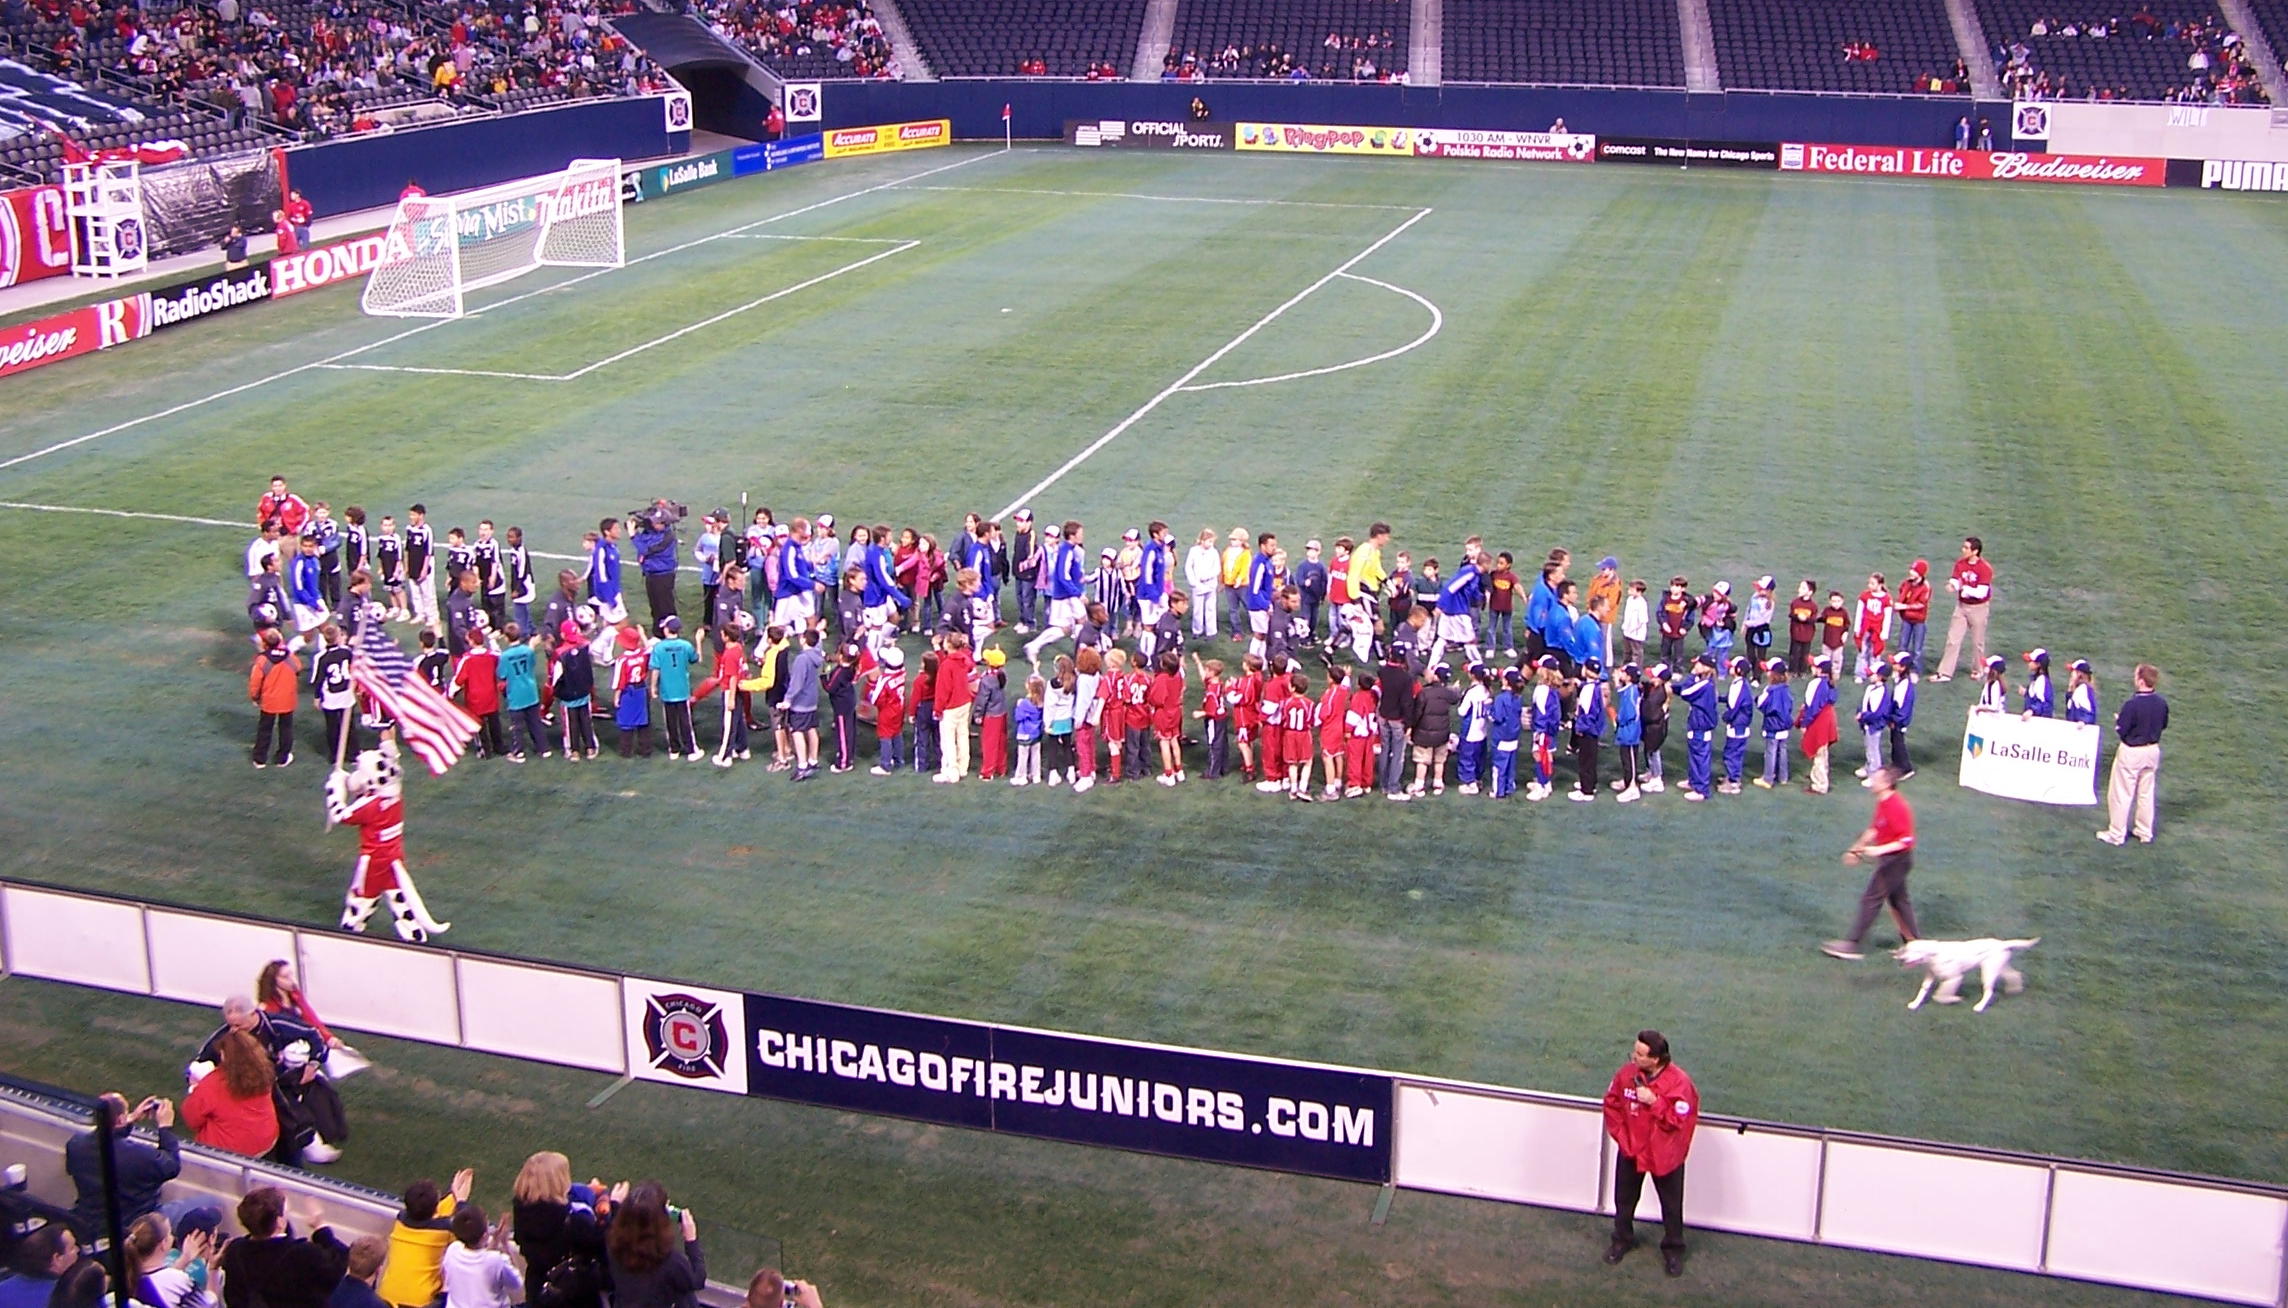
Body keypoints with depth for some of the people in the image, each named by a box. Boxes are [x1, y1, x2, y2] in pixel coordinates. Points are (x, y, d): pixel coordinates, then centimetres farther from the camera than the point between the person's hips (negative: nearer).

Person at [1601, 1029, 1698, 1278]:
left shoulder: (1678, 1082, -24)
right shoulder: (1627, 1073, -12)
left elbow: (1679, 1120, -24)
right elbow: (1612, 1104, 1)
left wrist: (1654, 1101, -32)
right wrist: (1621, 1135, -4)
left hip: (1664, 1154, -3)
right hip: (1630, 1149, 3)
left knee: (1672, 1205, 12)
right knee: (1624, 1199, 19)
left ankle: (1673, 1250, 30)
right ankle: (1622, 1240, 41)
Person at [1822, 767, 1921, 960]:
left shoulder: (1896, 807, -25)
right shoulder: (1882, 803, 6)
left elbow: (1906, 840, -26)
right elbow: (1874, 829, 19)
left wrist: (1880, 850, -30)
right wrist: (1857, 848, 14)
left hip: (1897, 860, -10)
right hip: (1889, 859, 10)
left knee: (1871, 899, -5)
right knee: (1898, 899, 19)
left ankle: (1852, 945, -1)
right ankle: (1912, 941, 30)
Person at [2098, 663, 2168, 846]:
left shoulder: (2132, 704, -26)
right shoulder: (2162, 703, -7)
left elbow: (2120, 731, -20)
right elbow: (2163, 725, 9)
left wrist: (2118, 719, 0)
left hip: (2131, 752, -6)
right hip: (2153, 750, 6)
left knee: (2121, 793, 7)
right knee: (2146, 793, 18)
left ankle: (2116, 834, 14)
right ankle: (2145, 832, 28)